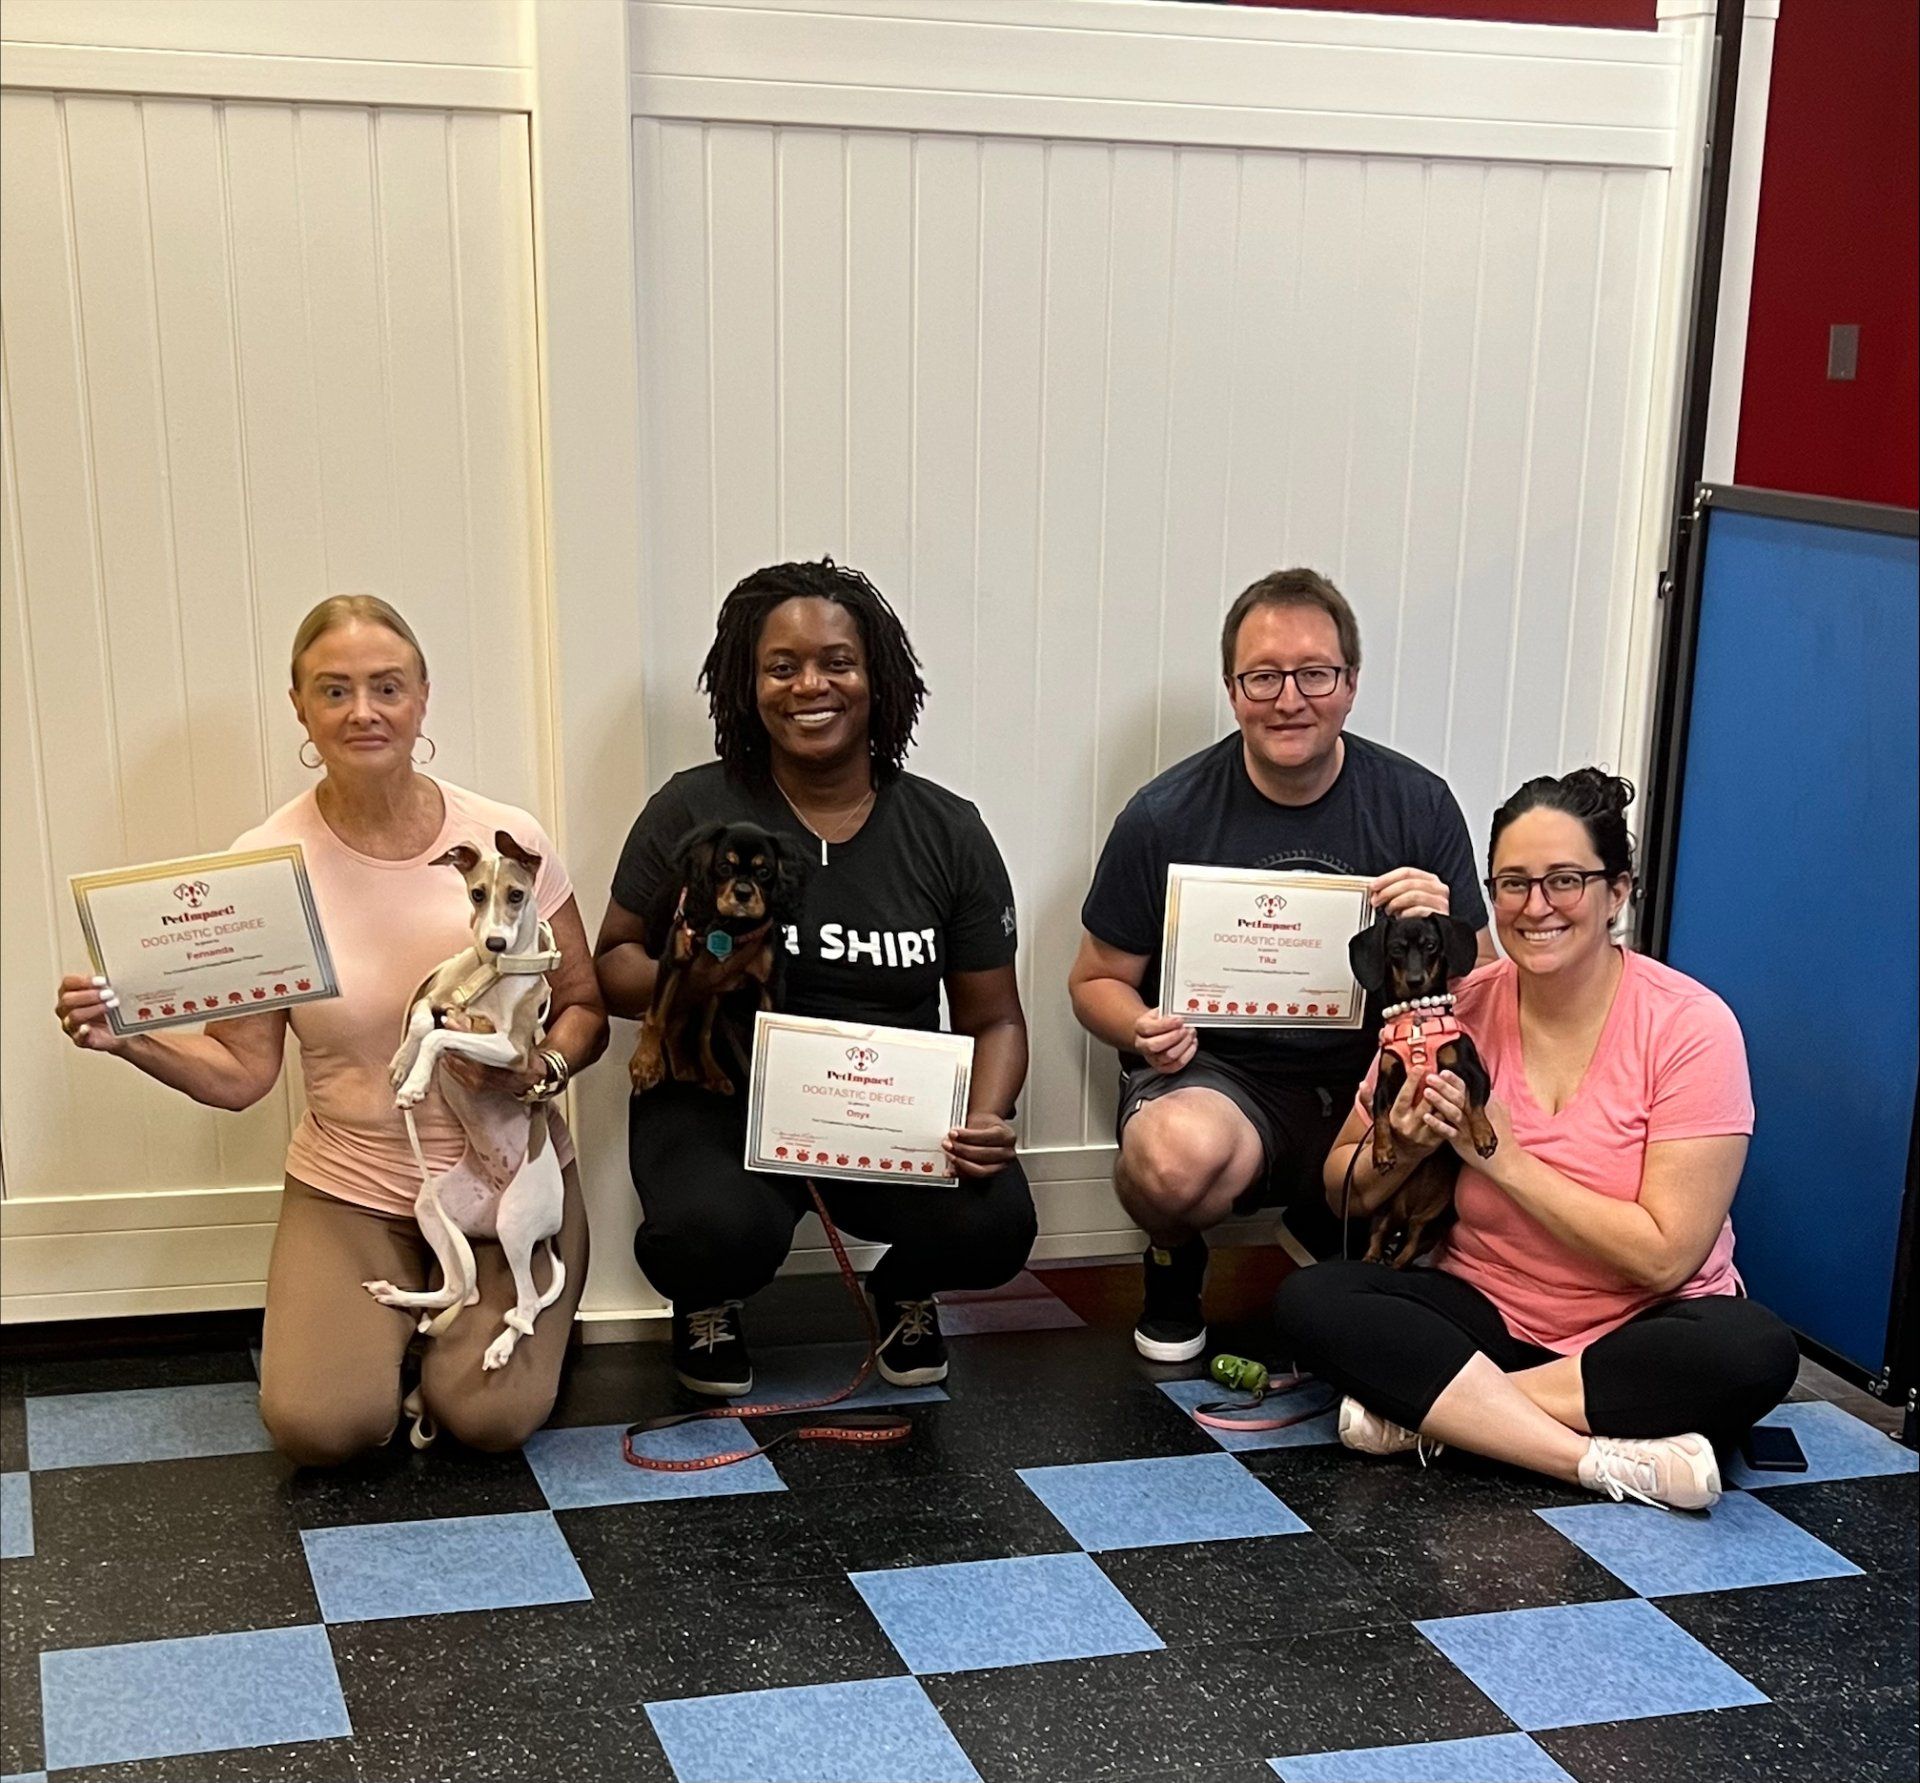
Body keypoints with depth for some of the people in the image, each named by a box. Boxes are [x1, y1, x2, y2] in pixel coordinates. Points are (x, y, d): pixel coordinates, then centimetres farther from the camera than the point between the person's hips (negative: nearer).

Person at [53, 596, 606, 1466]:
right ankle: (396, 1320, 15)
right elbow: (241, 1071, -5)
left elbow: (584, 1006, 2)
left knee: (487, 1416, -19)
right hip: (348, 1187, 1)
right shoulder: (267, 862, -6)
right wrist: (131, 1036, -23)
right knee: (317, 1424, -19)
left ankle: (476, 1317, 17)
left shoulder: (507, 839, -7)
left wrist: (542, 1068, -19)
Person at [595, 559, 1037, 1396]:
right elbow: (614, 962, 5)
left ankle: (903, 1288, 14)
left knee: (995, 1226, -27)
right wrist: (679, 977, -19)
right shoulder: (693, 810, -1)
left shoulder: (947, 832, 4)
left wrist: (987, 1118, -14)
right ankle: (708, 1302, 8)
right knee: (716, 1232, -35)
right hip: (721, 1099, -2)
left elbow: (995, 1019, 7)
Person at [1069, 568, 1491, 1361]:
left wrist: (1442, 932, -16)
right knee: (1177, 1153, -38)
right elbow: (1096, 979, 8)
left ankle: (1332, 1233, 8)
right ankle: (1173, 1264, 3)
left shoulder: (1418, 805, 1)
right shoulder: (1165, 817, -3)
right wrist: (1145, 1029, -15)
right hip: (1217, 1071, -2)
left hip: (1370, 1076, 3)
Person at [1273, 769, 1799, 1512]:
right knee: (1308, 1301, -24)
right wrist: (1400, 1148, -18)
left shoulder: (1690, 1026, -12)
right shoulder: (1454, 1011, -4)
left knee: (1753, 1351, -34)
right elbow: (1342, 1193, 4)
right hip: (1483, 1314, 2)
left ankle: (1430, 1409, -23)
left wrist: (1504, 1158, -20)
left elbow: (1664, 1258, -18)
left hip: (1639, 1331, -2)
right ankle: (1613, 1460, -27)